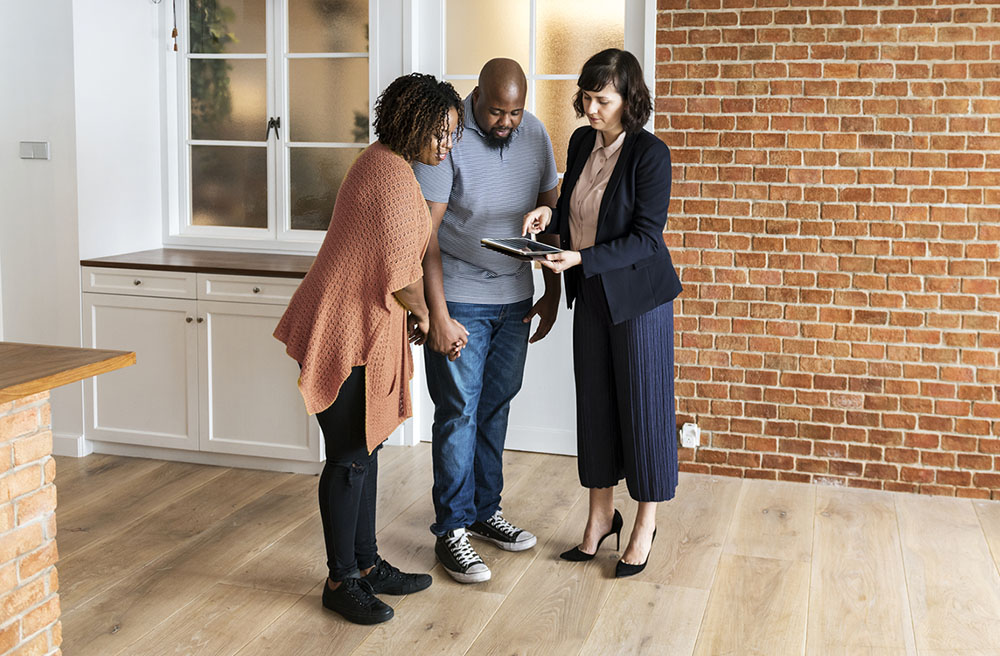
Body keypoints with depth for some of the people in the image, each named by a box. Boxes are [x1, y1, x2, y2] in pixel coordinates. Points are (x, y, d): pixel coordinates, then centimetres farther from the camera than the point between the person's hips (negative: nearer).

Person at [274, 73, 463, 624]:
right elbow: (401, 275, -21)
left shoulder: (383, 161, 14)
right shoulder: (395, 176, -19)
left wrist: (415, 312, 18)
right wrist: (421, 314, -1)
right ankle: (341, 581, 11)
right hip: (347, 331, -11)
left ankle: (365, 564, 27)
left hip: (363, 329, 11)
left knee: (365, 449, 16)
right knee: (350, 458, -2)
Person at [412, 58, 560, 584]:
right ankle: (451, 531, 9)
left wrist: (552, 291, 10)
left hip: (514, 300, 6)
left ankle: (485, 511, 28)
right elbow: (425, 232, -17)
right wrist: (438, 316, -21)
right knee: (459, 413, -2)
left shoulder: (535, 135, 3)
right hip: (459, 301, -5)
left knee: (496, 408, 13)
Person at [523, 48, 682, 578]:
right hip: (591, 296, 6)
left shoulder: (650, 153, -16)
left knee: (643, 406, 4)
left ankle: (645, 525, 19)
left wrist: (581, 259, -27)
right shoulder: (581, 142, 4)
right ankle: (600, 515, 27)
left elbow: (646, 238, -19)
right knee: (594, 404, 12)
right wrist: (549, 216, -5)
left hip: (638, 296, -6)